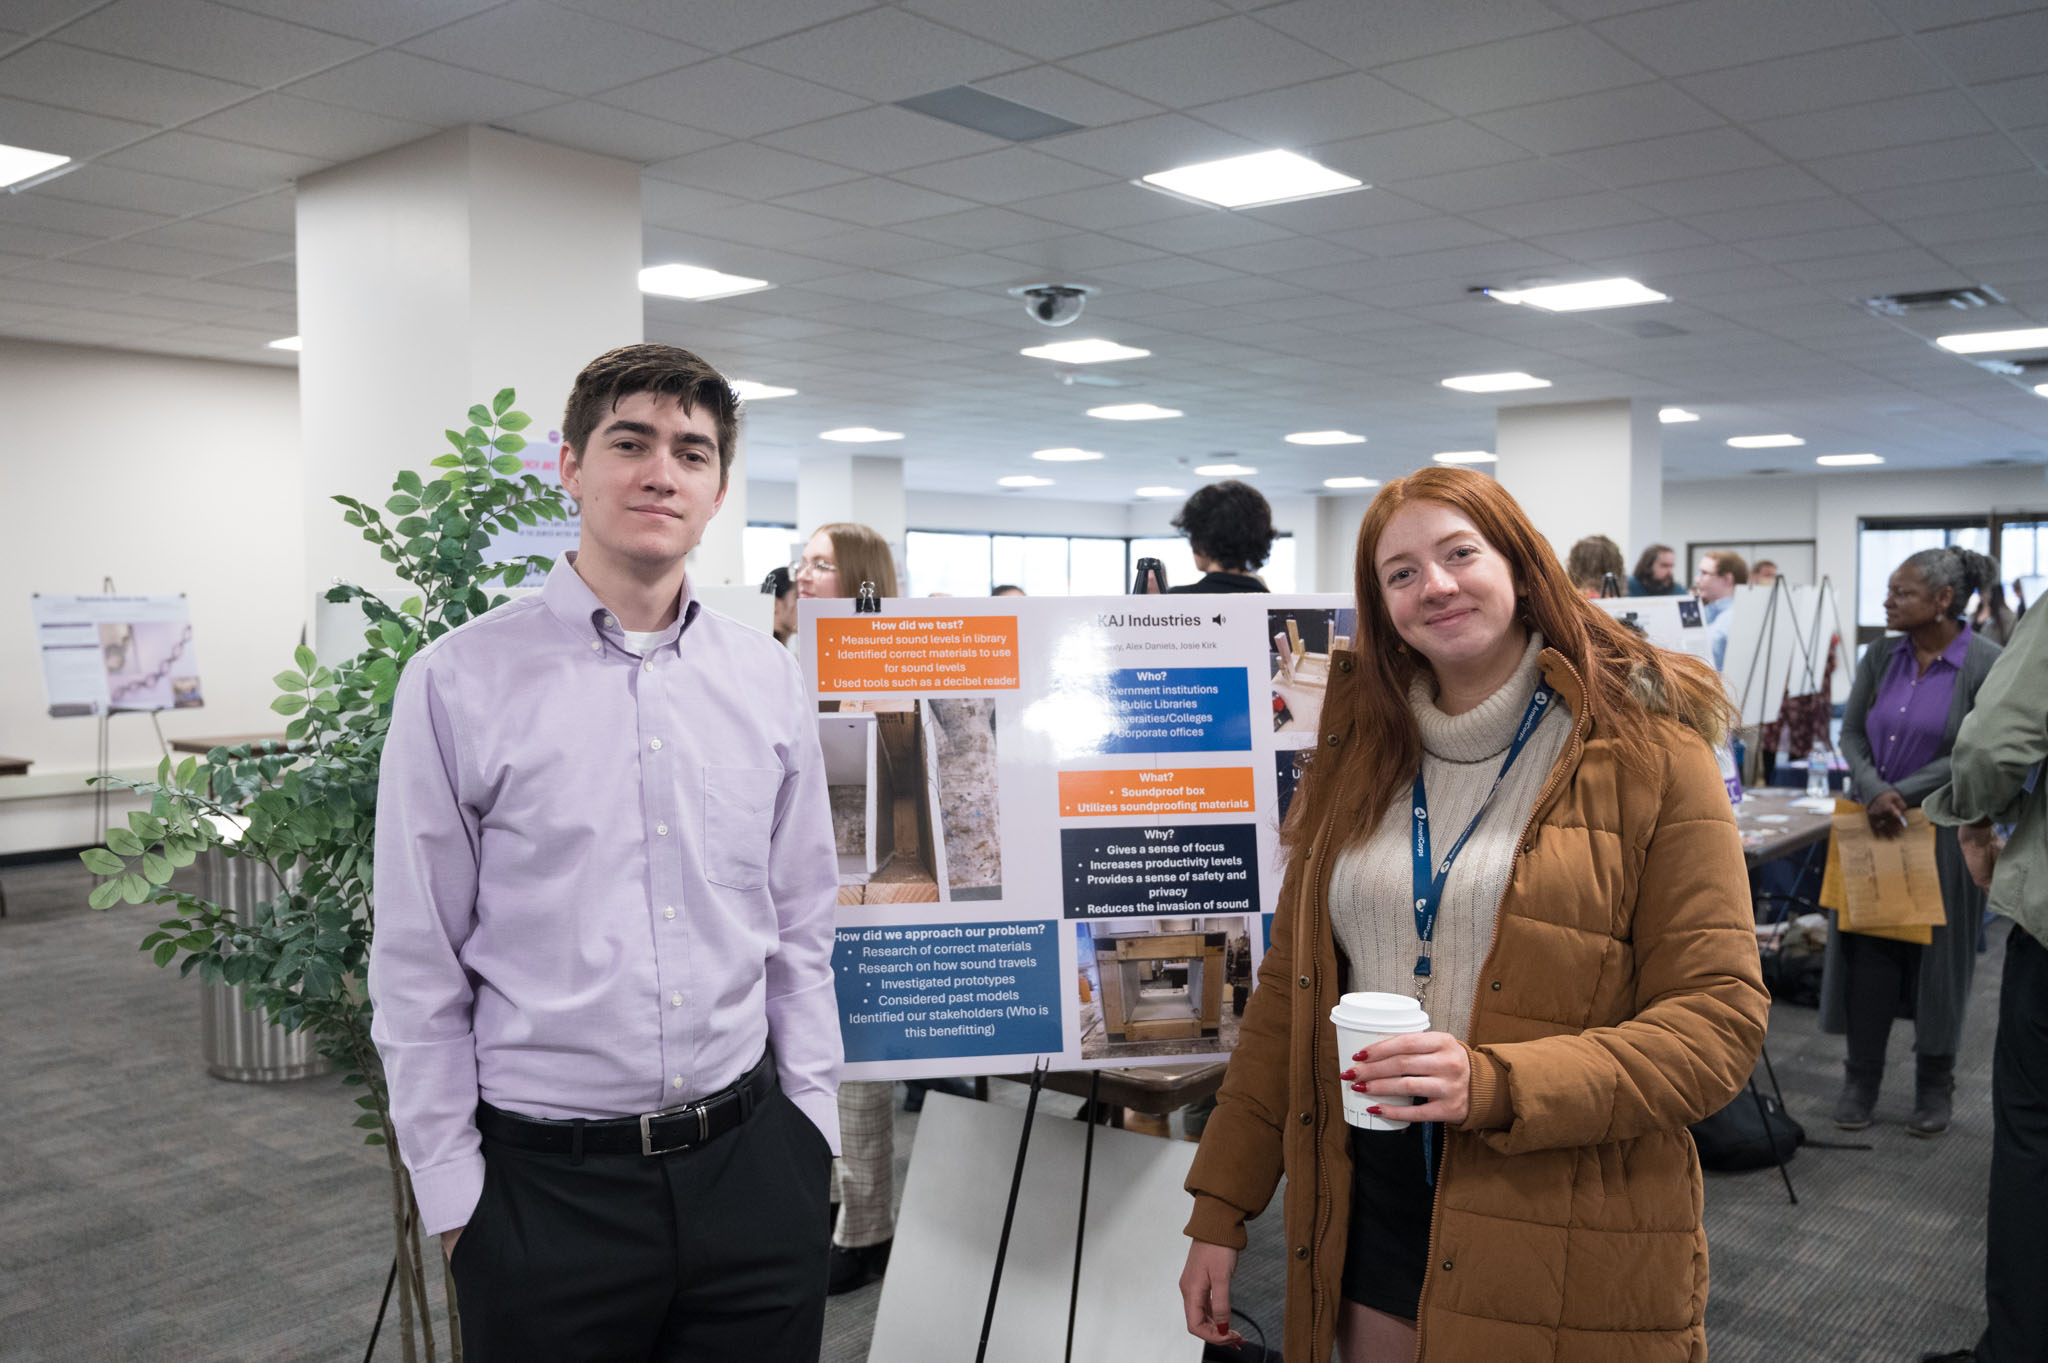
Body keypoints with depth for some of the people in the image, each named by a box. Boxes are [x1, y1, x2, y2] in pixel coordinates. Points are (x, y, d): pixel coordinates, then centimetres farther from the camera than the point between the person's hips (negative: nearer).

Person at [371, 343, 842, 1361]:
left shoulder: (769, 679, 4)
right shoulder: (458, 683, -7)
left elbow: (801, 927, 9)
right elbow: (417, 966, -3)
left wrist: (809, 1123, 8)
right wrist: (451, 1192, -3)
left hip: (749, 1159, 3)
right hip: (545, 1181, -3)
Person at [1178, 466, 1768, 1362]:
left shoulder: (1648, 758, -8)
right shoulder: (1359, 758, 5)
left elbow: (1719, 1021, -12)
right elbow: (1290, 991, 8)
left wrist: (1494, 1086, -26)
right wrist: (1219, 1209, 6)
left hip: (1566, 1239, -4)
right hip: (1372, 1202, 4)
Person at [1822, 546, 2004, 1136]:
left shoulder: (1987, 664, -10)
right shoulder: (1881, 656, 3)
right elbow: (1851, 733, 2)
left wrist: (1903, 793, -18)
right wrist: (1874, 792, -14)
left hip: (1942, 830, -3)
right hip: (1873, 825, 3)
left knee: (1937, 953, 7)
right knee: (1868, 951, 5)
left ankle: (1934, 1086, 23)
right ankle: (1861, 1081, 16)